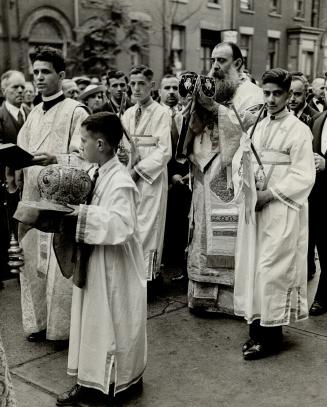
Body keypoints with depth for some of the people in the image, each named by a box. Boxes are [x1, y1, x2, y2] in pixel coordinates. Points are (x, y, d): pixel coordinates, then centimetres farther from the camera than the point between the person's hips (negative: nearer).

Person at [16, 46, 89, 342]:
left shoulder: (75, 111, -5)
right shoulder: (34, 113, 16)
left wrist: (54, 159, -28)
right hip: (33, 197, 7)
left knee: (61, 264, -3)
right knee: (32, 261, 10)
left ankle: (63, 326, 12)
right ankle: (39, 321, 24)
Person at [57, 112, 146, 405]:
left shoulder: (120, 181, -22)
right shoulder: (101, 173, 5)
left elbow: (121, 225, -31)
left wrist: (83, 213, -27)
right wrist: (76, 209, 0)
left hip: (115, 267, -9)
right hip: (97, 263, 9)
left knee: (114, 323, 6)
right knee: (95, 321, 15)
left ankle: (123, 381, 23)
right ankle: (90, 380, 27)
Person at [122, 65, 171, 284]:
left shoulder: (161, 113, -5)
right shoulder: (128, 114, 13)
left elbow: (164, 151, -11)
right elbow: (124, 146, 14)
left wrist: (138, 170, -14)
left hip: (151, 178, -5)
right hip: (130, 176, 5)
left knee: (148, 226, -3)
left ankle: (148, 275, 4)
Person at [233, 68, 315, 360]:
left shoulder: (298, 130, -8)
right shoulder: (259, 127, 12)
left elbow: (303, 177, -12)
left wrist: (269, 194, -15)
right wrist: (245, 171, -3)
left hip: (282, 209, -7)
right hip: (257, 205, 7)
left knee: (272, 269, -3)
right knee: (253, 265, 9)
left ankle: (271, 335, 10)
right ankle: (257, 327, 22)